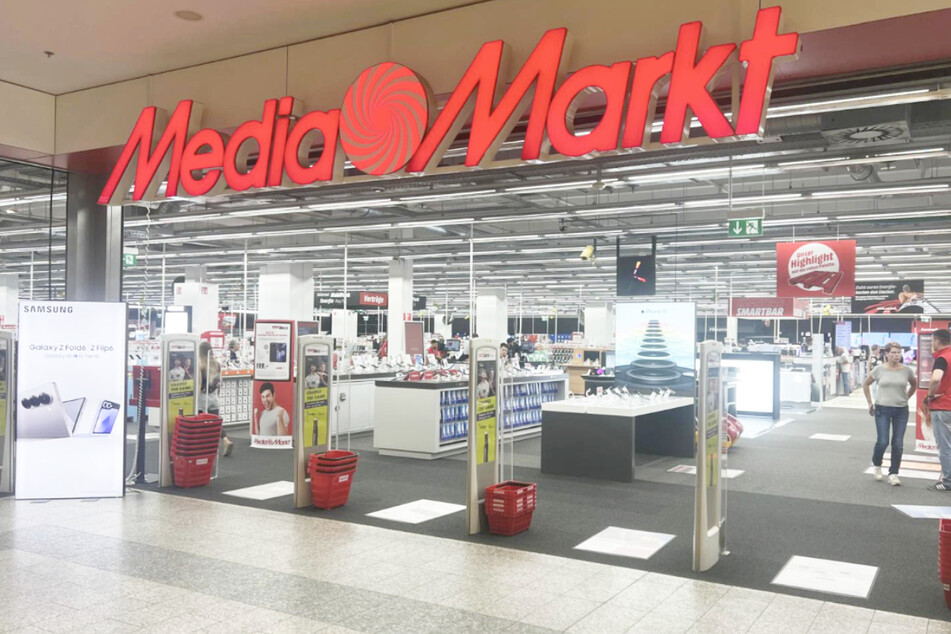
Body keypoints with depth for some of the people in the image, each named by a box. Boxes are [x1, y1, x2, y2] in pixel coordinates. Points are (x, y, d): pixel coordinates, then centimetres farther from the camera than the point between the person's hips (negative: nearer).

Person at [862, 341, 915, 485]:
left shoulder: (907, 370, 0)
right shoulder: (879, 369, -4)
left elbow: (914, 385, 20)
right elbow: (866, 384, 9)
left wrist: (905, 398, 14)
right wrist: (870, 403, 8)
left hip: (901, 411, 2)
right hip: (882, 410, -2)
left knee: (898, 444, -1)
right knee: (882, 441, -7)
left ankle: (893, 474, 11)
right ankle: (876, 465, 22)